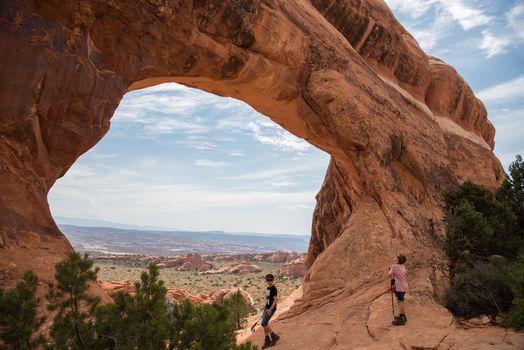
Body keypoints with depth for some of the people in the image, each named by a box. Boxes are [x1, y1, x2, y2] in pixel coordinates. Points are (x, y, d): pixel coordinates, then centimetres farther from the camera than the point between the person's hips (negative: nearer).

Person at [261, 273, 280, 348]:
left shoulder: (274, 289, -14)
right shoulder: (267, 288, 12)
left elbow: (276, 299, -21)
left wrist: (270, 309, -24)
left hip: (271, 309, -9)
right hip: (266, 308, 9)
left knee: (264, 324, -11)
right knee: (265, 325, 10)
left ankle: (274, 336, 4)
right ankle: (267, 340, 21)